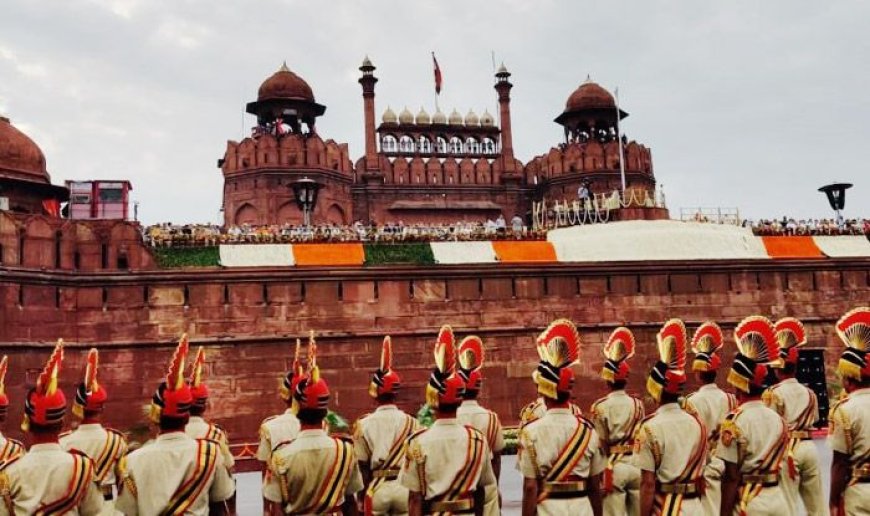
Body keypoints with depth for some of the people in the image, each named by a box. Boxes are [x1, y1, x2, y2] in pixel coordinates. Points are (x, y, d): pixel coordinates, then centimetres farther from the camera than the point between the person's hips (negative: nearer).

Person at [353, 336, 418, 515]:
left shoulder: (364, 424, -5)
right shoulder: (411, 422, -2)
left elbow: (362, 465, -2)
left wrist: (362, 494, 10)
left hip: (377, 488, -1)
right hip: (404, 486, 1)